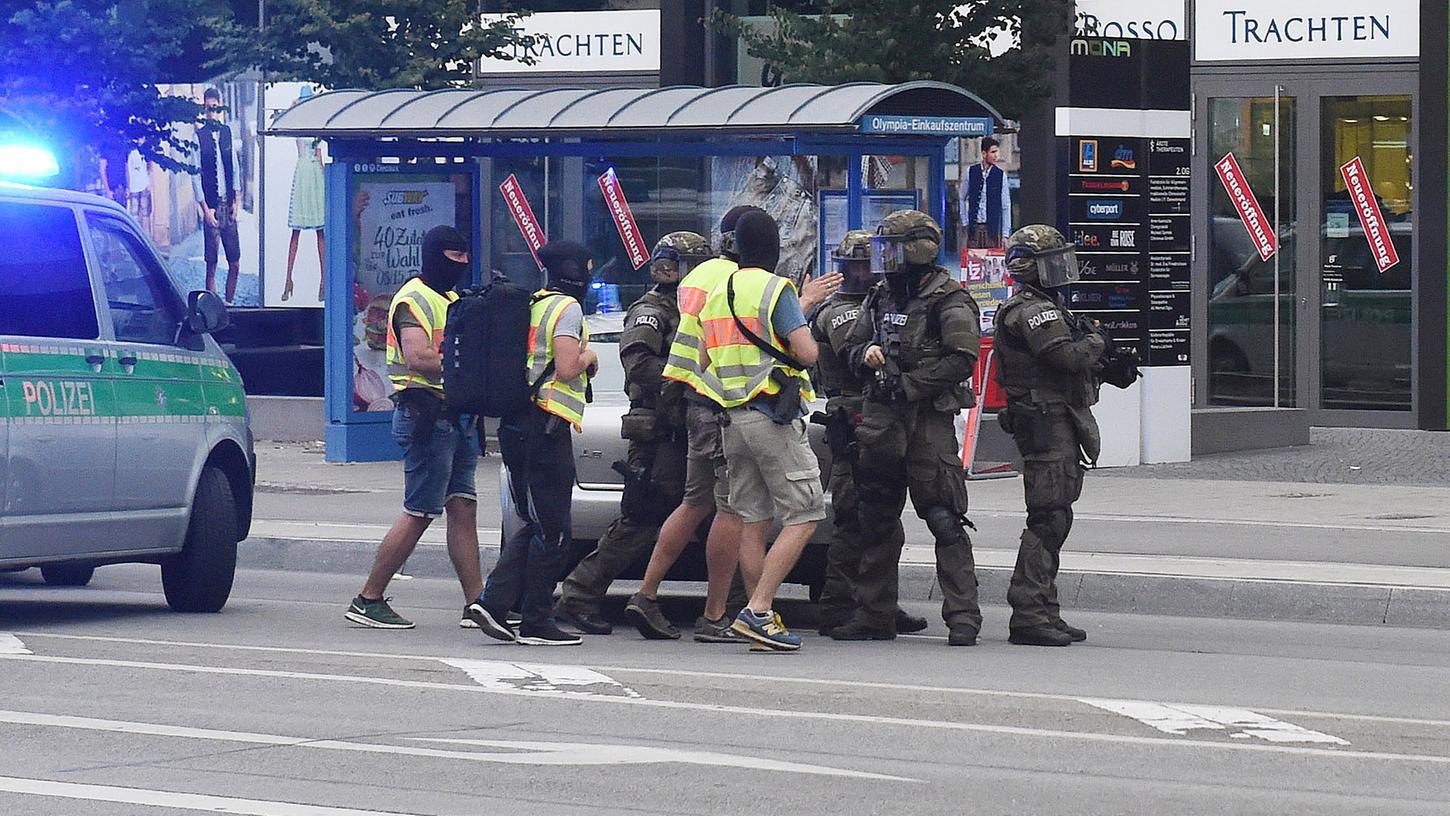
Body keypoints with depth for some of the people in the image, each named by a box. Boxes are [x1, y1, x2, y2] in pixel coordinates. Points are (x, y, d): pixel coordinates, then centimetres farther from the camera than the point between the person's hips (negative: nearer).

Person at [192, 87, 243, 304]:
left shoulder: (227, 132, 8)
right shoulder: (199, 137, -6)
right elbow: (196, 176, -6)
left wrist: (235, 202, 8)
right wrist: (205, 209, -10)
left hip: (228, 205, 5)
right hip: (211, 207, -5)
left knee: (235, 265, 6)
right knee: (211, 266, -1)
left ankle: (229, 303, 19)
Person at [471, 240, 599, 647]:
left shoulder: (535, 305, 18)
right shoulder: (567, 308, -8)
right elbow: (566, 369, -18)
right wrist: (588, 356, 2)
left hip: (516, 425, 9)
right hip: (546, 426, -9)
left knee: (535, 524, 14)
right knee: (552, 530, -3)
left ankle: (493, 602, 1)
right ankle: (536, 623, -1)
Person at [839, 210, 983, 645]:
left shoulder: (948, 300, -6)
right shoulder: (881, 298, 16)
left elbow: (962, 360, -15)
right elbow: (852, 347, 22)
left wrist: (909, 384, -16)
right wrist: (865, 355, -2)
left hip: (929, 420, -7)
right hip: (881, 420, 7)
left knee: (944, 519, -9)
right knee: (876, 520, 10)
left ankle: (962, 615, -9)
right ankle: (874, 614, 18)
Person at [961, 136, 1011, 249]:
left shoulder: (1000, 175, 1)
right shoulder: (971, 172, 3)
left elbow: (1006, 206, 4)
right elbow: (963, 199, 15)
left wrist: (1005, 234, 0)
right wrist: (965, 222, 9)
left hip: (993, 228, -1)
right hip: (974, 227, 1)